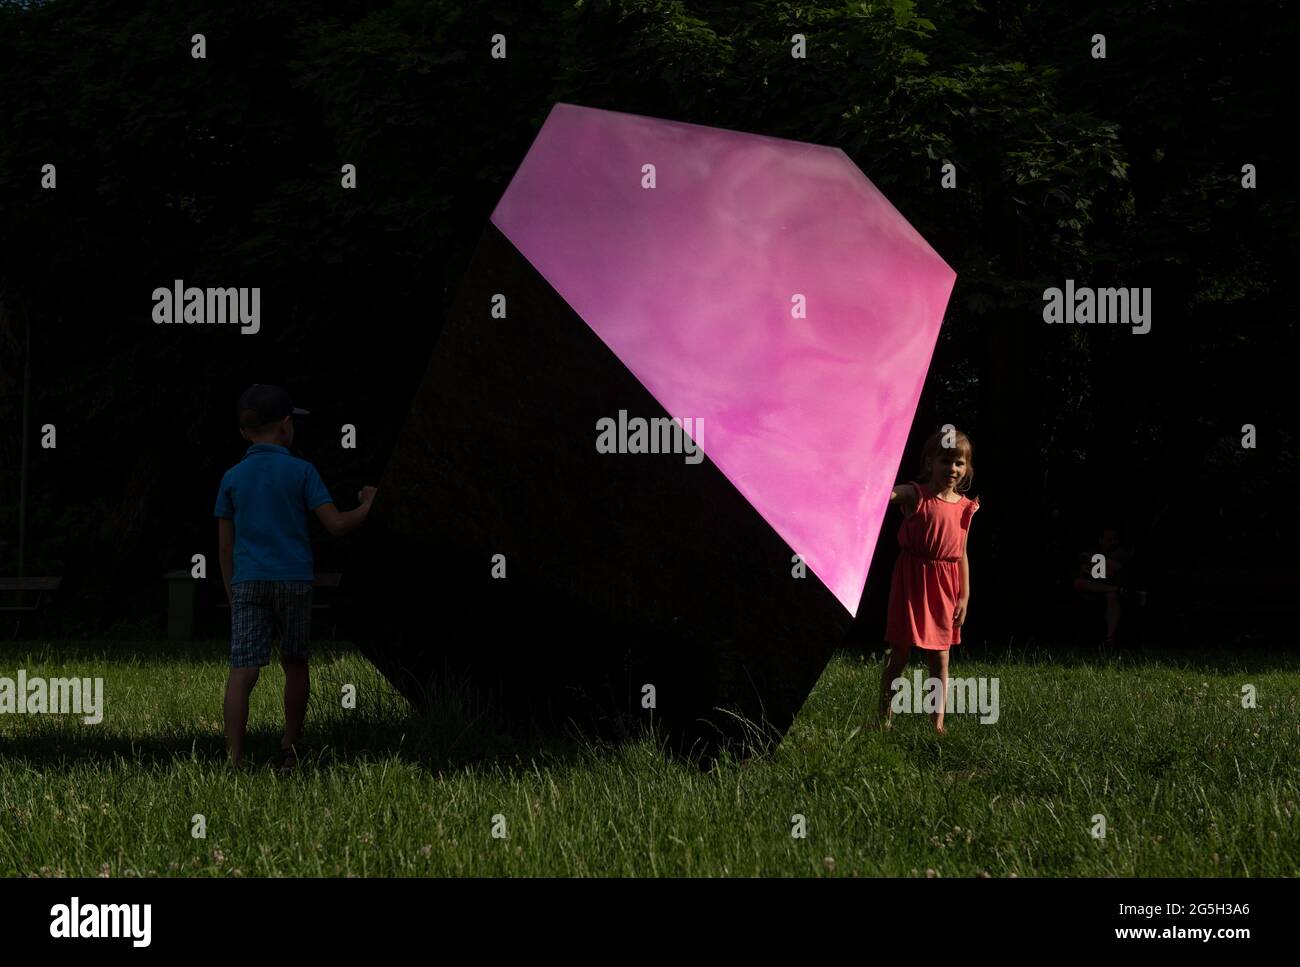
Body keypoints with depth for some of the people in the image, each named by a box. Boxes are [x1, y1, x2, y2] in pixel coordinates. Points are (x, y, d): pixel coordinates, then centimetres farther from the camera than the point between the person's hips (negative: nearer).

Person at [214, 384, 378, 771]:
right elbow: (336, 524, -7)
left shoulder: (232, 477, 6)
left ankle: (235, 758, -19)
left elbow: (225, 546, 8)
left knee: (242, 671, -7)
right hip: (294, 579, -1)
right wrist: (366, 507, 11)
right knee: (295, 666, 17)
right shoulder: (301, 471, -2)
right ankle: (290, 749, 28)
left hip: (247, 582, 1)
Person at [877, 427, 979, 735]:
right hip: (912, 580, -4)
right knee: (899, 654, 2)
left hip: (944, 586, 4)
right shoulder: (915, 495, -7)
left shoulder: (964, 507, 6)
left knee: (940, 658, 6)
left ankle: (938, 722, 12)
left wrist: (964, 596, 7)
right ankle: (884, 717, 13)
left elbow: (962, 555, 10)